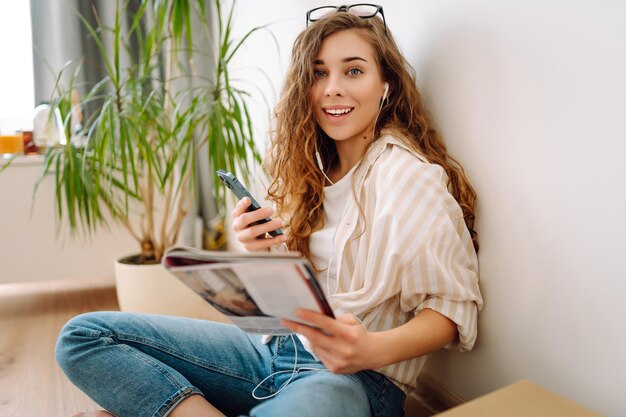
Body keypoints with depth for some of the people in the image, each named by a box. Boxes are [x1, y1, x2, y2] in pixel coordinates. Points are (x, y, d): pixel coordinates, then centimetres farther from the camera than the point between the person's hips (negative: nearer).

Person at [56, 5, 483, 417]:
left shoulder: (408, 176, -10)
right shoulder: (315, 170, 12)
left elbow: (450, 307, -11)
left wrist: (373, 350, -30)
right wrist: (260, 252, -6)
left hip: (357, 378, -7)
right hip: (279, 350, 8)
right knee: (84, 335, -4)